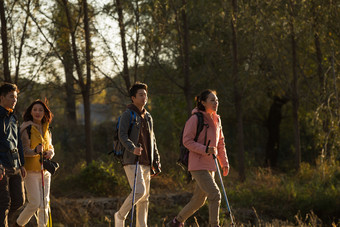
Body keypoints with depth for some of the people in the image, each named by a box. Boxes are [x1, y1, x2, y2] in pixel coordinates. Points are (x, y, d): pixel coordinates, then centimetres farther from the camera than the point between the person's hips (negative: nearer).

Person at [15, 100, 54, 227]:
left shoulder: (46, 129, 12)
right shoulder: (27, 129, -8)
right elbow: (25, 151, -13)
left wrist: (50, 153, -4)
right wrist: (36, 151, -34)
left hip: (45, 170, 6)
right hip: (31, 171, -6)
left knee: (44, 203, 3)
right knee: (35, 203, -10)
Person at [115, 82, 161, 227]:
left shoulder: (148, 116, 19)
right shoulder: (128, 114, -4)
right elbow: (122, 135, -16)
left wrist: (156, 159, 18)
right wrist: (132, 148, -33)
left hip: (146, 161, 8)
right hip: (132, 161, -8)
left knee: (145, 196, 6)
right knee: (139, 191, -20)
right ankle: (120, 215, -1)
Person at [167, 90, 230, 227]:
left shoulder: (216, 120, 14)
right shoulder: (195, 119, -10)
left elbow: (220, 143, 22)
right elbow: (187, 141, -13)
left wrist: (224, 163, 19)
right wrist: (205, 150, -23)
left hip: (210, 166, 8)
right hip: (198, 165, -8)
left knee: (199, 200, 12)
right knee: (215, 195, -17)